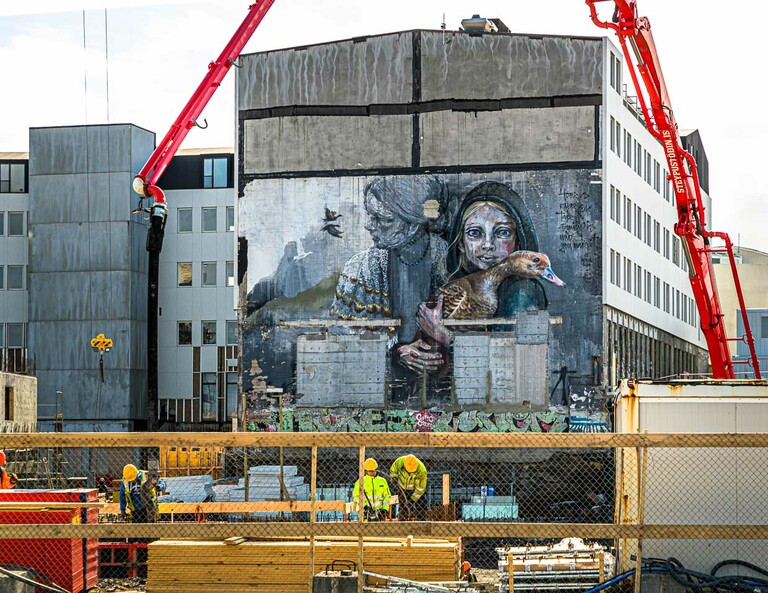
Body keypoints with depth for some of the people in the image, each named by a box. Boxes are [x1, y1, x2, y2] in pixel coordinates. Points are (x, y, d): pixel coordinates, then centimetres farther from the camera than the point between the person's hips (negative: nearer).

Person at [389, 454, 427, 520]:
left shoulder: (422, 471, -33)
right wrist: (394, 477, -22)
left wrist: (412, 499, -25)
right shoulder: (399, 462, -27)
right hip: (403, 488, 2)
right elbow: (392, 470, -3)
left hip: (415, 489, -2)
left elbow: (420, 488, -25)